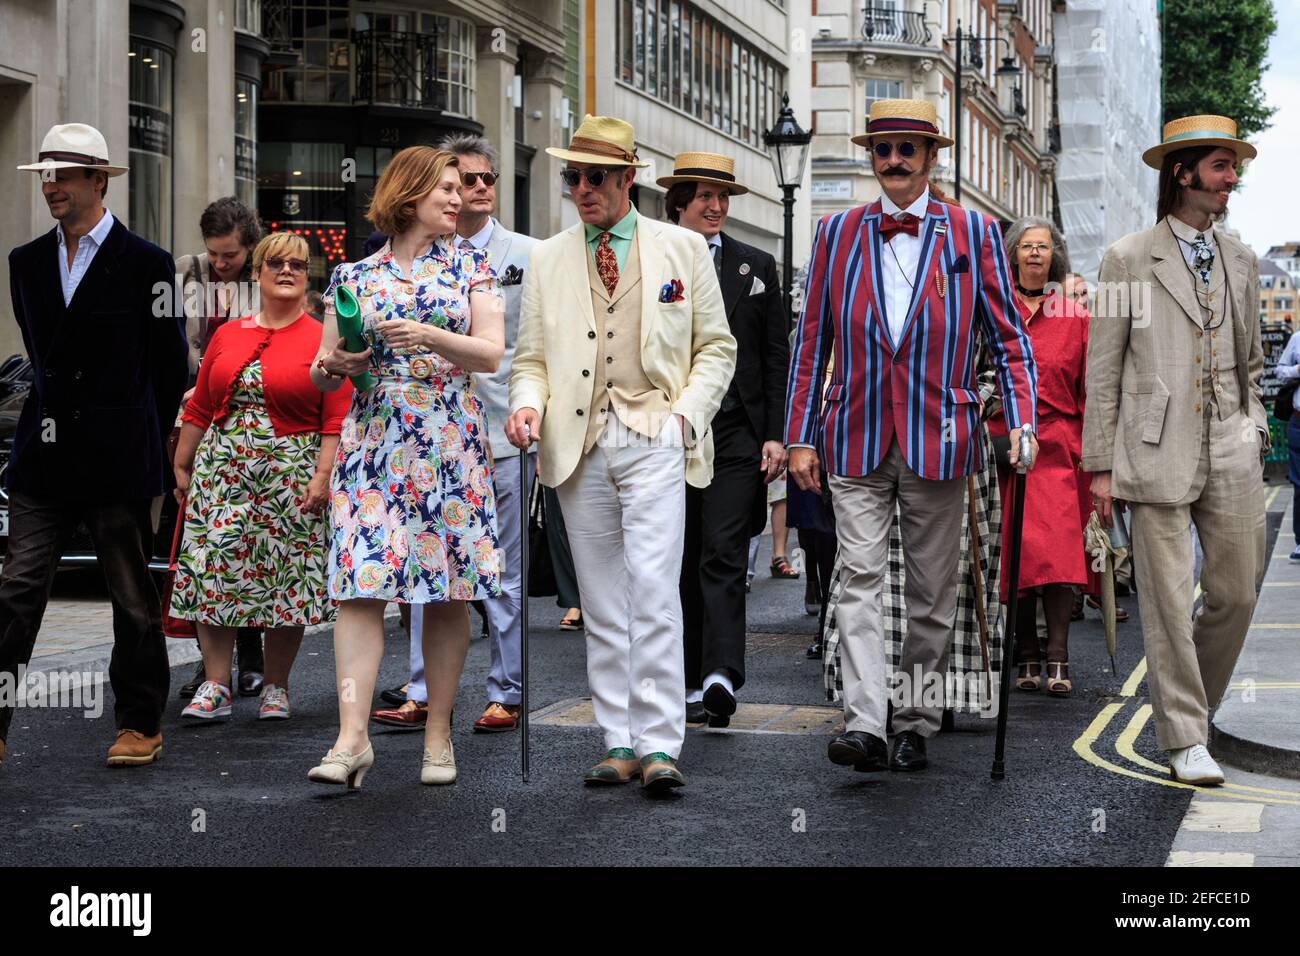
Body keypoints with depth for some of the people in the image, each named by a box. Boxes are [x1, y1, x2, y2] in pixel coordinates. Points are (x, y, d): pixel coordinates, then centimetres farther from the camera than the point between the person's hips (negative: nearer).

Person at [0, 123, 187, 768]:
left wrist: (147, 446, 5)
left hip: (119, 460, -4)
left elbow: (170, 366, 2)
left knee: (133, 597, 5)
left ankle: (139, 724, 17)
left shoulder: (145, 265, -2)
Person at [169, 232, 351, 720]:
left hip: (291, 475, -3)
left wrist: (323, 476, -14)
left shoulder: (322, 341, -1)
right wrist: (181, 465, 12)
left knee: (287, 578, 1)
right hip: (222, 471, 3)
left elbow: (336, 420, -7)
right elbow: (199, 409, 15)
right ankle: (215, 687, 4)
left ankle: (276, 687, 13)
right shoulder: (227, 335, 11)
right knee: (213, 568, -2)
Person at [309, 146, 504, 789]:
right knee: (360, 586, -11)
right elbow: (321, 376, 13)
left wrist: (431, 337, -15)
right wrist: (332, 366, -10)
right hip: (373, 441, 0)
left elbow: (491, 355, 0)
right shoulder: (353, 276, 11)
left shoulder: (470, 267, 11)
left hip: (451, 444, 0)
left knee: (449, 591, 1)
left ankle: (438, 733, 8)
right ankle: (352, 737, -14)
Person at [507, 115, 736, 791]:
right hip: (579, 443, 3)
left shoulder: (683, 249, 10)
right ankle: (619, 744, 11)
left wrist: (689, 411, -4)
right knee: (601, 606, 5)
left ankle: (659, 745, -12)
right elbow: (531, 357, 16)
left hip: (655, 437, -3)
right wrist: (528, 403, -6)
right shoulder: (547, 260, 15)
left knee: (654, 589, -15)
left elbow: (716, 347, 11)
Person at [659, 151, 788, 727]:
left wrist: (775, 436, -1)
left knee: (724, 555, -13)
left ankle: (721, 678, -22)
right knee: (682, 564, 7)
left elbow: (777, 356, 7)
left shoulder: (756, 267, 10)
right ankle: (691, 683, 14)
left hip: (736, 433, -1)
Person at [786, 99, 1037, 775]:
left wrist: (1021, 421, -9)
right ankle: (864, 724, -15)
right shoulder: (837, 233, 8)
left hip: (939, 441, 0)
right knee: (859, 579, -10)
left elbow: (1007, 336, 4)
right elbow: (811, 340, 9)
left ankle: (916, 725, 16)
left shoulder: (974, 233, 4)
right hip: (856, 440, 1)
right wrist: (799, 436, 4)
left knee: (932, 593, 6)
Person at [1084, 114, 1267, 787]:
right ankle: (1185, 740, 4)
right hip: (1158, 452, -4)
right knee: (1168, 600, -3)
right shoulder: (1128, 260, 1)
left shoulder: (1241, 262, 15)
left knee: (1236, 594, 4)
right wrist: (1100, 465, -3)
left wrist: (1255, 438, 13)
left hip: (1231, 453, 5)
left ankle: (1189, 700, 26)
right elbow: (1102, 371, 1)